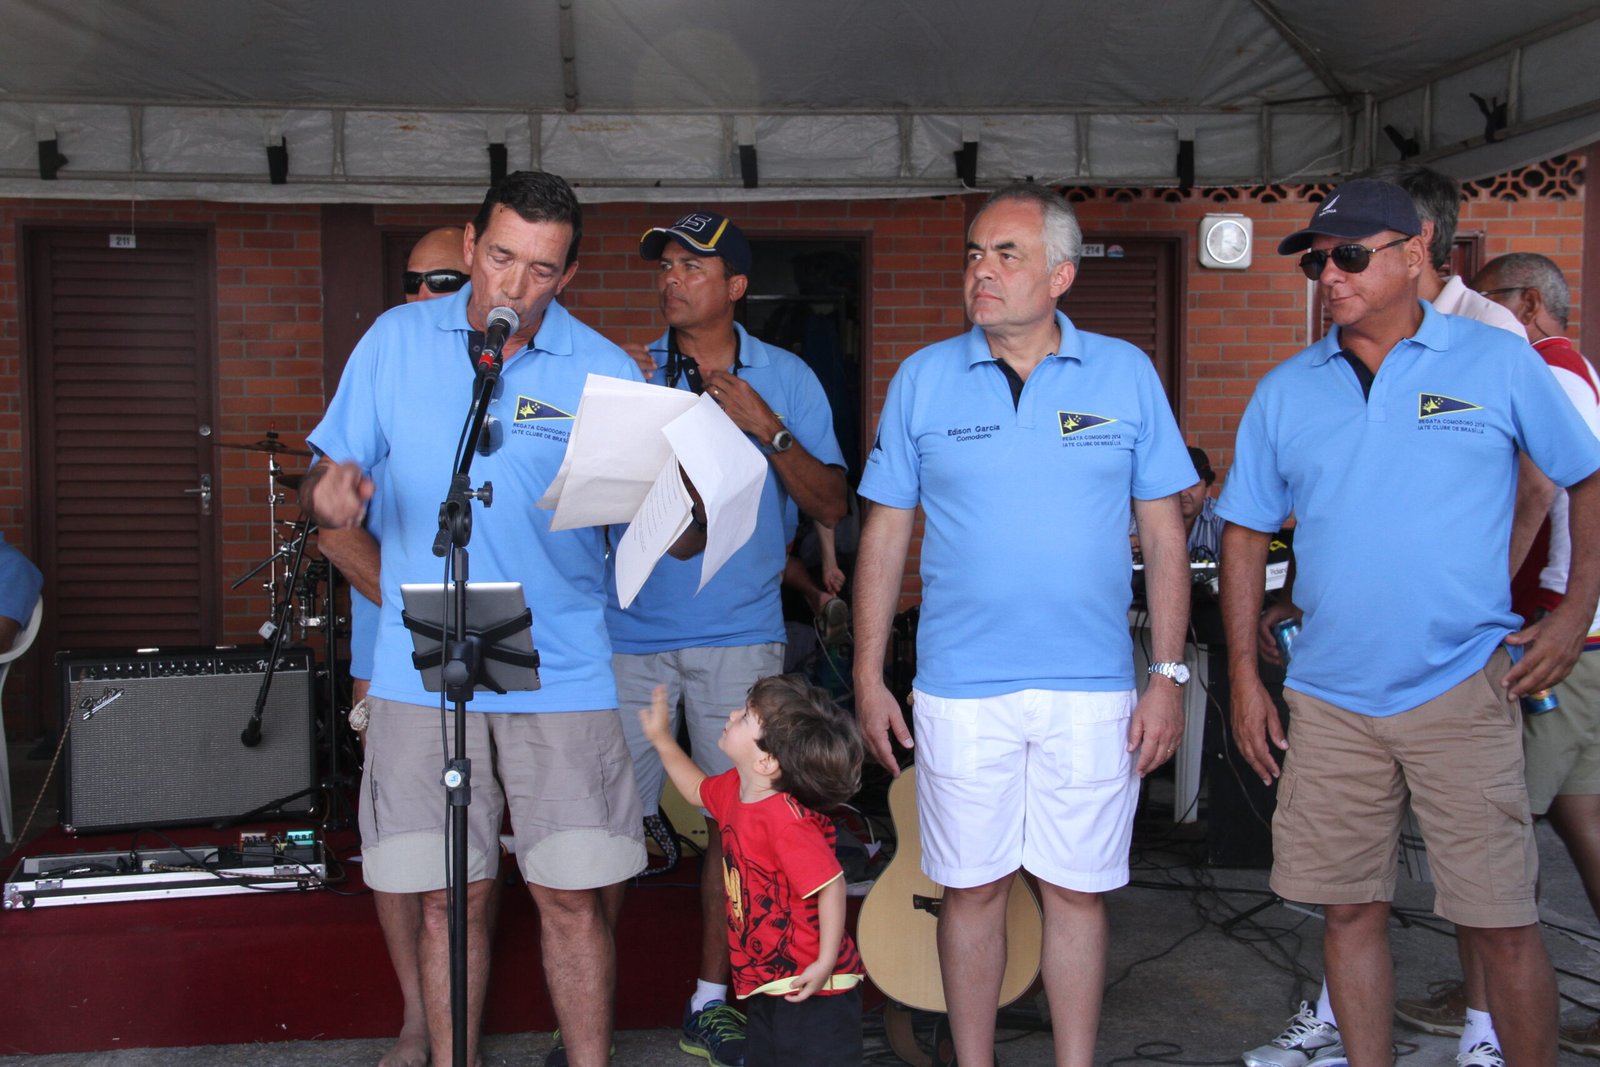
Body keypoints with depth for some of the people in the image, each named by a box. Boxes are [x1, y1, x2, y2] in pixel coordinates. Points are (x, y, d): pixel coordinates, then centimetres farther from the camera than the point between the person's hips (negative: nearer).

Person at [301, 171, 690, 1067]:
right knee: (449, 896, 8)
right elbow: (331, 478, 8)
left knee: (573, 896, 2)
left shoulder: (604, 372, -1)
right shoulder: (397, 341, 4)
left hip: (561, 672, -1)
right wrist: (328, 494, -16)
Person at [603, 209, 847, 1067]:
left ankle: (712, 998, 19)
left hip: (738, 634, 0)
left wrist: (767, 428, -14)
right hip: (630, 630, 1)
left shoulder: (786, 379, 4)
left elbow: (831, 508, -1)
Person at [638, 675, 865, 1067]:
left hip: (810, 989, -10)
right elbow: (697, 789, 25)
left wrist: (825, 963, -26)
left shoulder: (786, 819, -28)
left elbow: (831, 885, -28)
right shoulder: (734, 790, 1)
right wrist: (661, 739, 20)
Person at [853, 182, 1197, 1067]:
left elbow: (1163, 532, 5)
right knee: (971, 888, 9)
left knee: (1077, 891, 9)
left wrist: (1169, 675, -1)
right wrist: (868, 679, 1)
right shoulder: (923, 378, 4)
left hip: (1091, 689, 0)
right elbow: (885, 532, 5)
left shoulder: (1127, 374, 3)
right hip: (961, 687, 0)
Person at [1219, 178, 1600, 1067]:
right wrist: (1245, 678, 6)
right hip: (1329, 700, 3)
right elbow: (1246, 535, 11)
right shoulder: (1285, 392, 7)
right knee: (1351, 909, 10)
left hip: (1462, 689, -3)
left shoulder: (1498, 362, 1)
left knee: (1500, 921, 1)